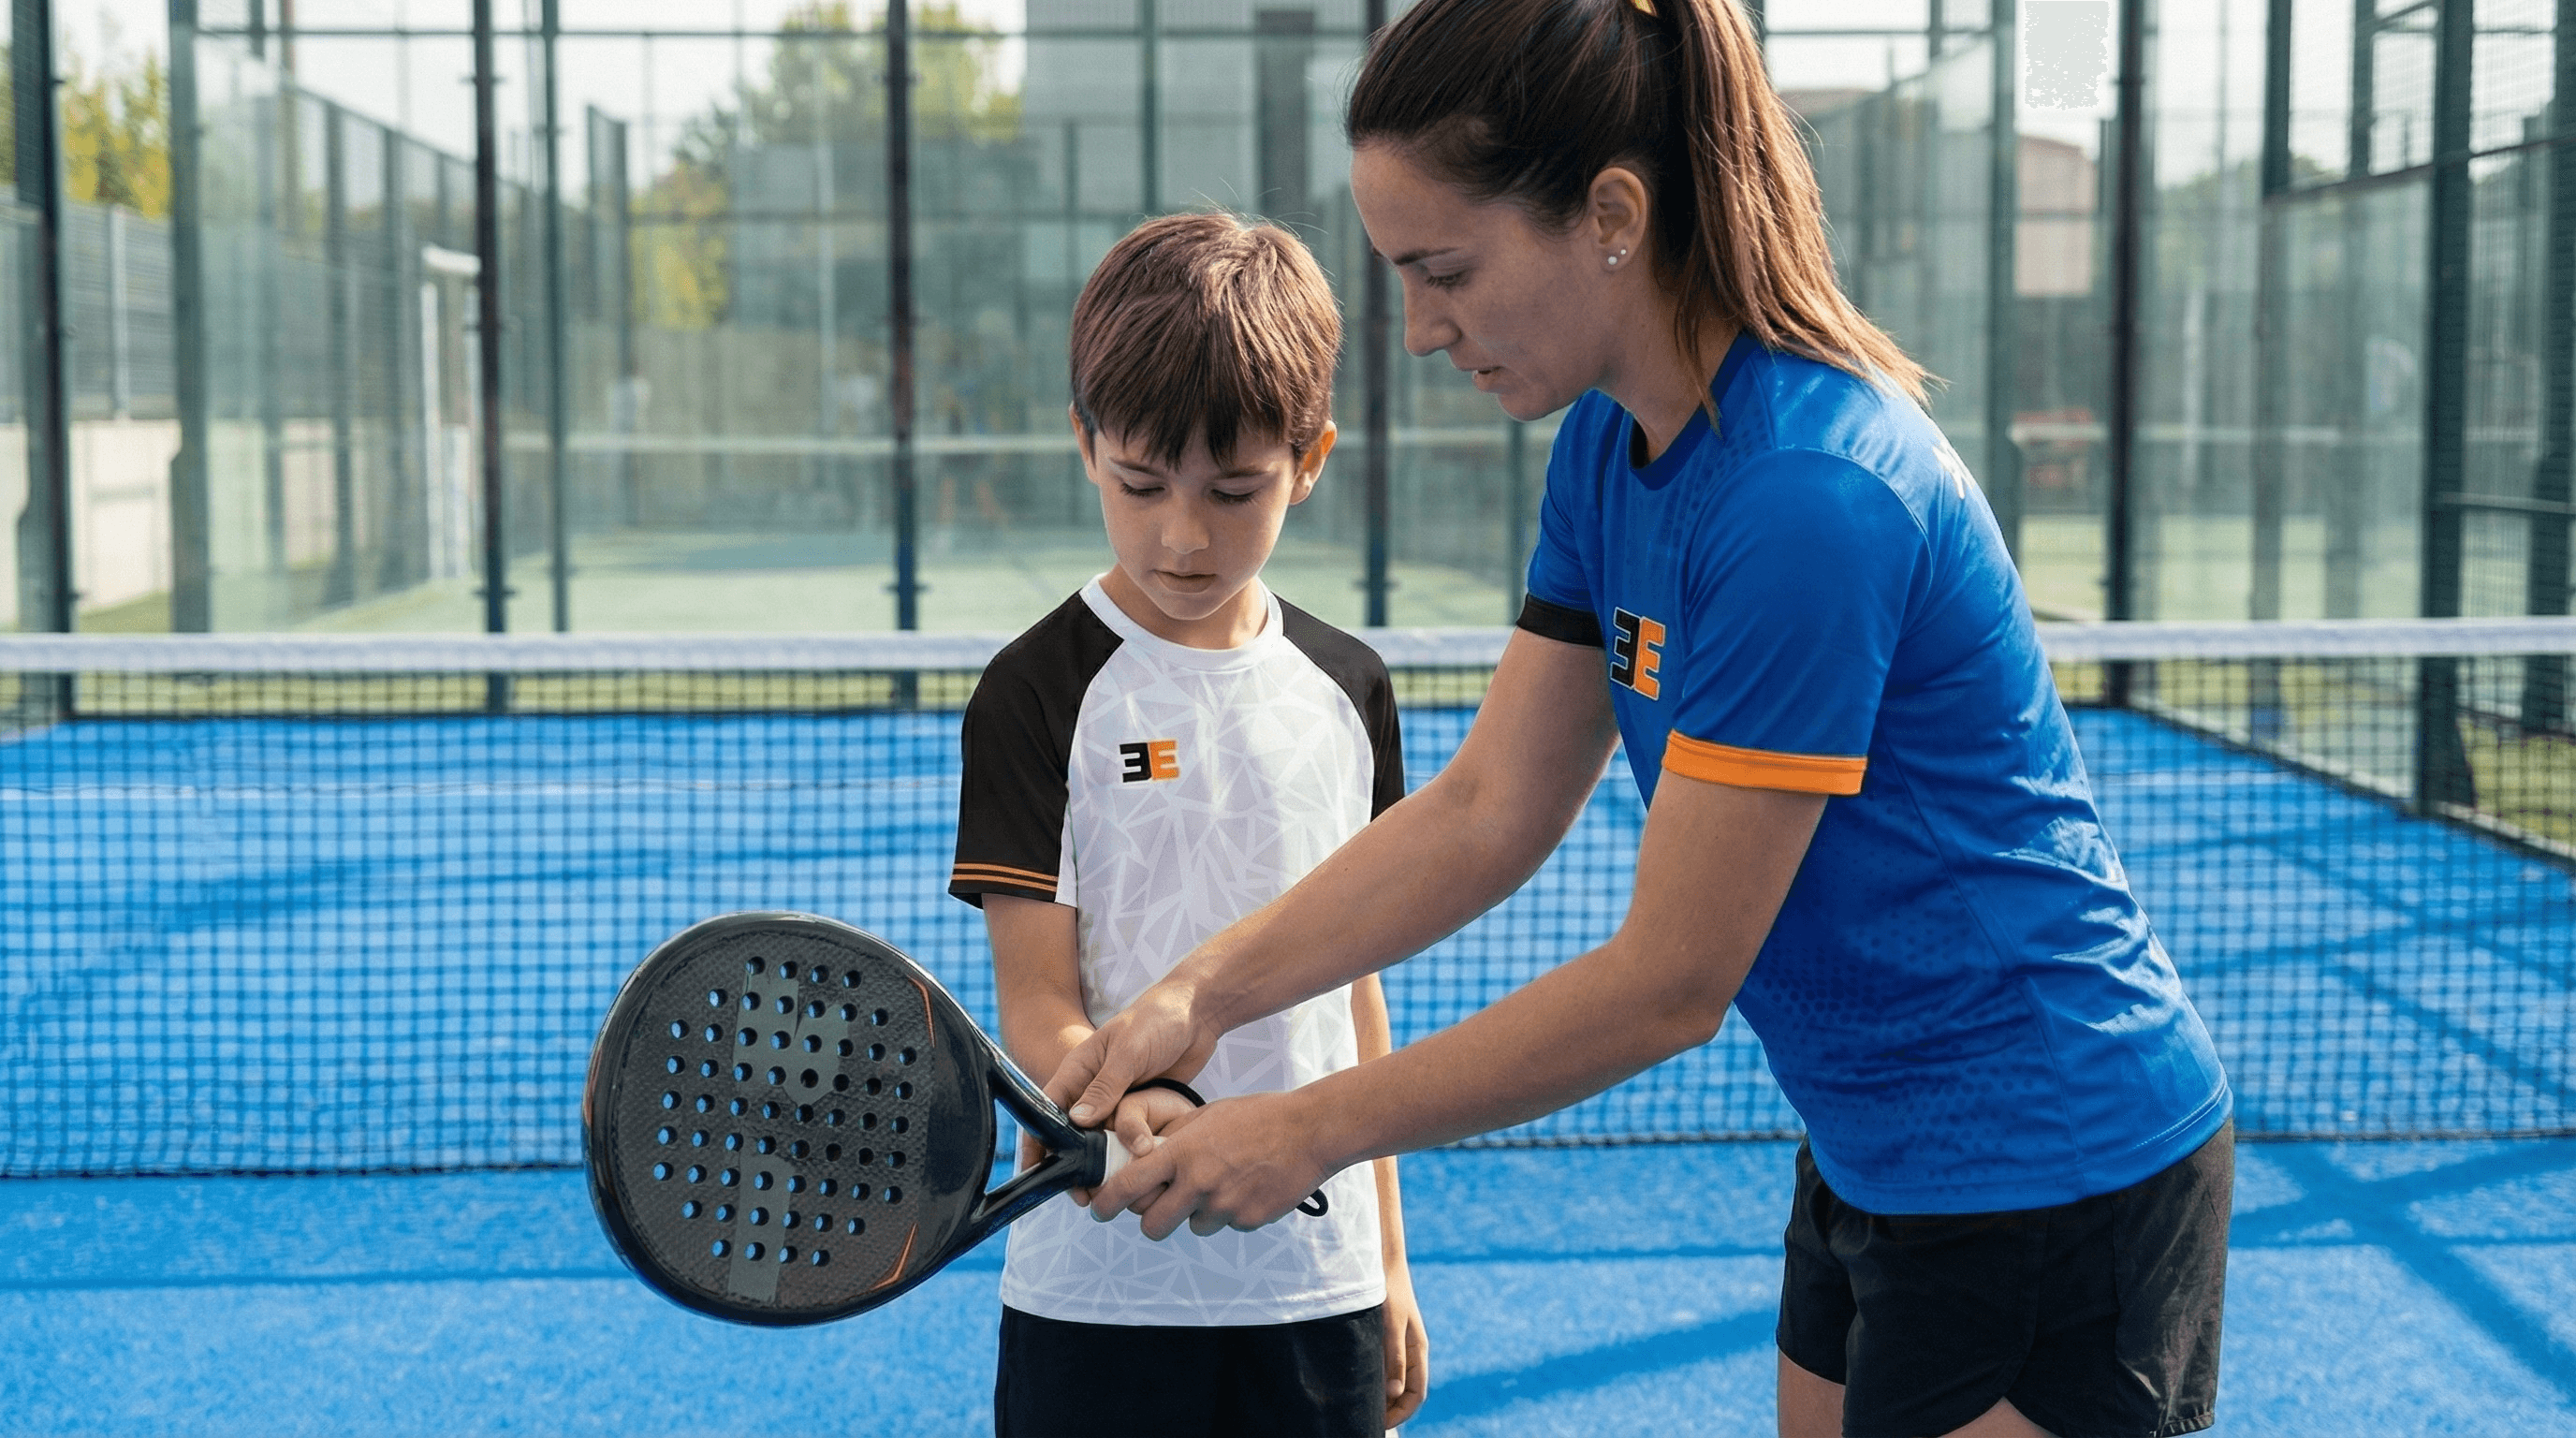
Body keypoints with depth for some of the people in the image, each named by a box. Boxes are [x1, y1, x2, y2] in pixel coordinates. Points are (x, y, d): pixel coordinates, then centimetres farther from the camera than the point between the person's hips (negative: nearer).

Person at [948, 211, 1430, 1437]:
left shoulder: (1348, 688, 6)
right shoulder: (1037, 692, -7)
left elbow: (1350, 983, 12)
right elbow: (1038, 1004, -10)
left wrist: (1388, 1261, 13)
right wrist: (1128, 1109, -31)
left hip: (1318, 1283, 4)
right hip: (1100, 1286, -3)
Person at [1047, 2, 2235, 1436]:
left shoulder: (1807, 497, -28)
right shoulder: (1609, 445, 1)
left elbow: (1670, 982, -23)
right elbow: (1486, 810, 4)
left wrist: (1315, 1129, -16)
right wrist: (1202, 994, -7)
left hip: (2046, 1180, -8)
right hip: (1880, 1161, 9)